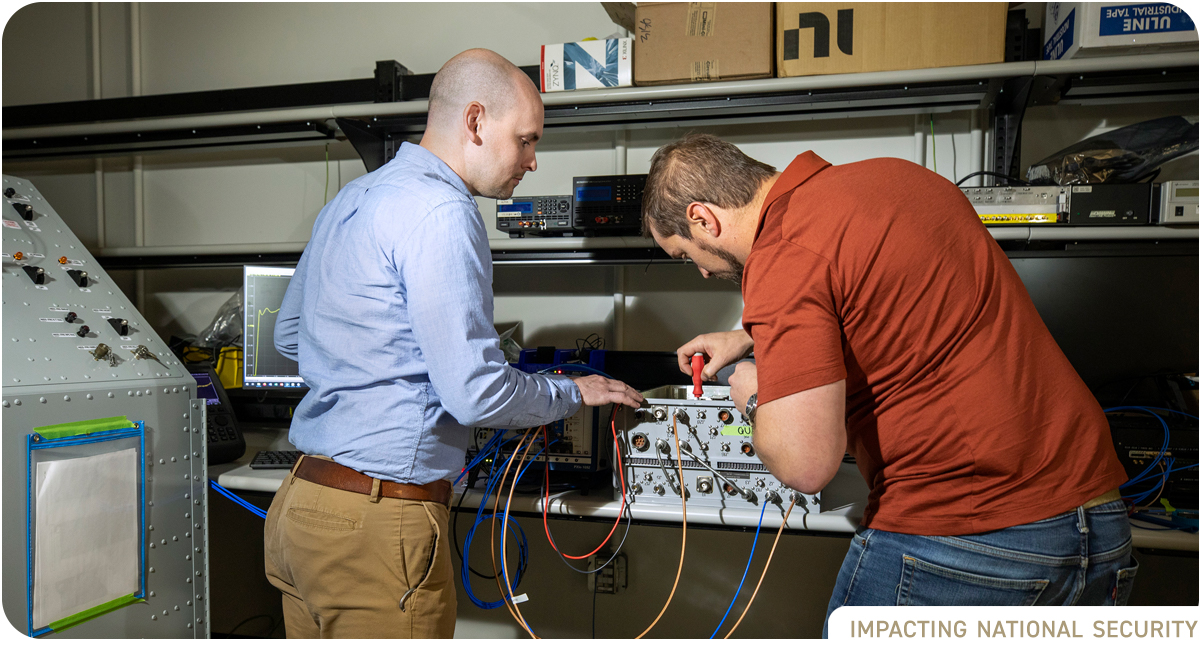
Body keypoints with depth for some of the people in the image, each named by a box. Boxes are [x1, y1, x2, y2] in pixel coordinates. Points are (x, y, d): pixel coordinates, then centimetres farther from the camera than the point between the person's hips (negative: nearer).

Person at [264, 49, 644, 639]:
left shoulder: (349, 199, 13)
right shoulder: (441, 212, -18)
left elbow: (288, 335, 23)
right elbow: (476, 394, -21)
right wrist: (574, 392, -4)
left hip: (301, 497, 10)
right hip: (377, 523, -10)